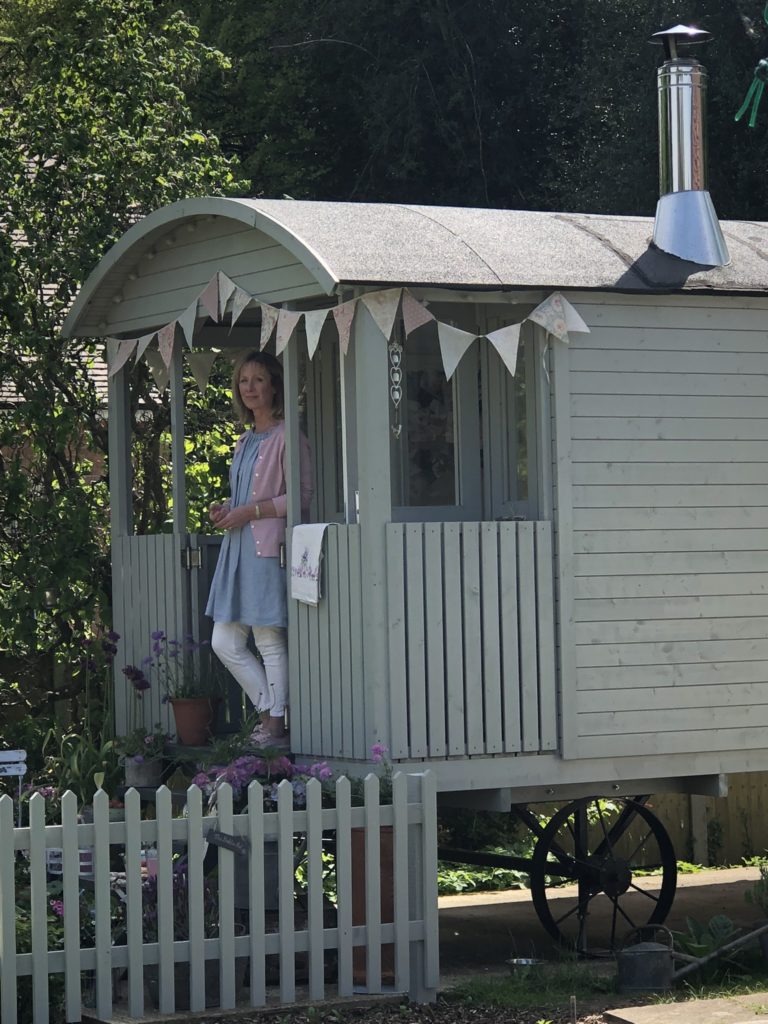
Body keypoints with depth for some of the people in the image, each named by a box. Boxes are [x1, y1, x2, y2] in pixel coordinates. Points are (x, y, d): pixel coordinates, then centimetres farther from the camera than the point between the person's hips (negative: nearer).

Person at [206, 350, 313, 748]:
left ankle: (275, 728, 2)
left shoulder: (286, 437, -8)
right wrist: (226, 509, 8)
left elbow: (302, 496, -13)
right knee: (225, 643, 6)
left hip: (268, 549, -9)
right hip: (238, 549, 9)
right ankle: (270, 712, 16)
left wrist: (250, 512, -15)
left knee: (271, 641, -5)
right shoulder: (246, 440, 19)